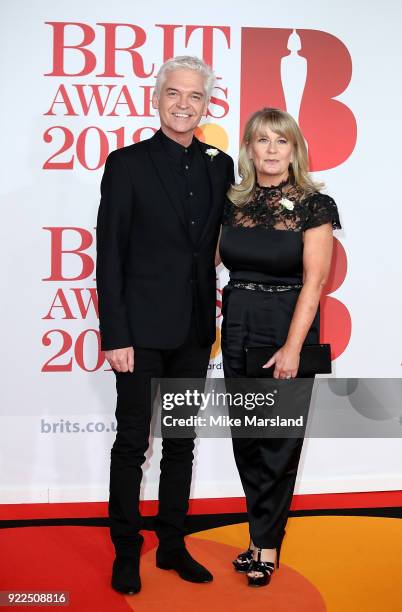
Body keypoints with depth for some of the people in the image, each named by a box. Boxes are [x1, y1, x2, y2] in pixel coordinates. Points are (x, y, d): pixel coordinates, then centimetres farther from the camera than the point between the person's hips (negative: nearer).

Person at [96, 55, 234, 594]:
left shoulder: (220, 166, 8)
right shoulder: (127, 164, -5)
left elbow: (220, 242, 12)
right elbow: (110, 255, -8)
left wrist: (215, 318, 4)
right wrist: (114, 336, -13)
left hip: (194, 331, 5)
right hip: (142, 328, -4)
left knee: (182, 443, 14)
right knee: (133, 443, 6)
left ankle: (173, 545, 29)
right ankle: (126, 553, 22)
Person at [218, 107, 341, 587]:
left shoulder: (313, 205, -8)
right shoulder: (234, 202, 5)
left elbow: (313, 281, -13)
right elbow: (226, 262, 11)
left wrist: (292, 347, -18)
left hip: (288, 327, -4)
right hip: (238, 327, 5)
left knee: (280, 440, 4)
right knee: (245, 439, 10)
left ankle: (267, 544, 19)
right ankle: (263, 534, 26)